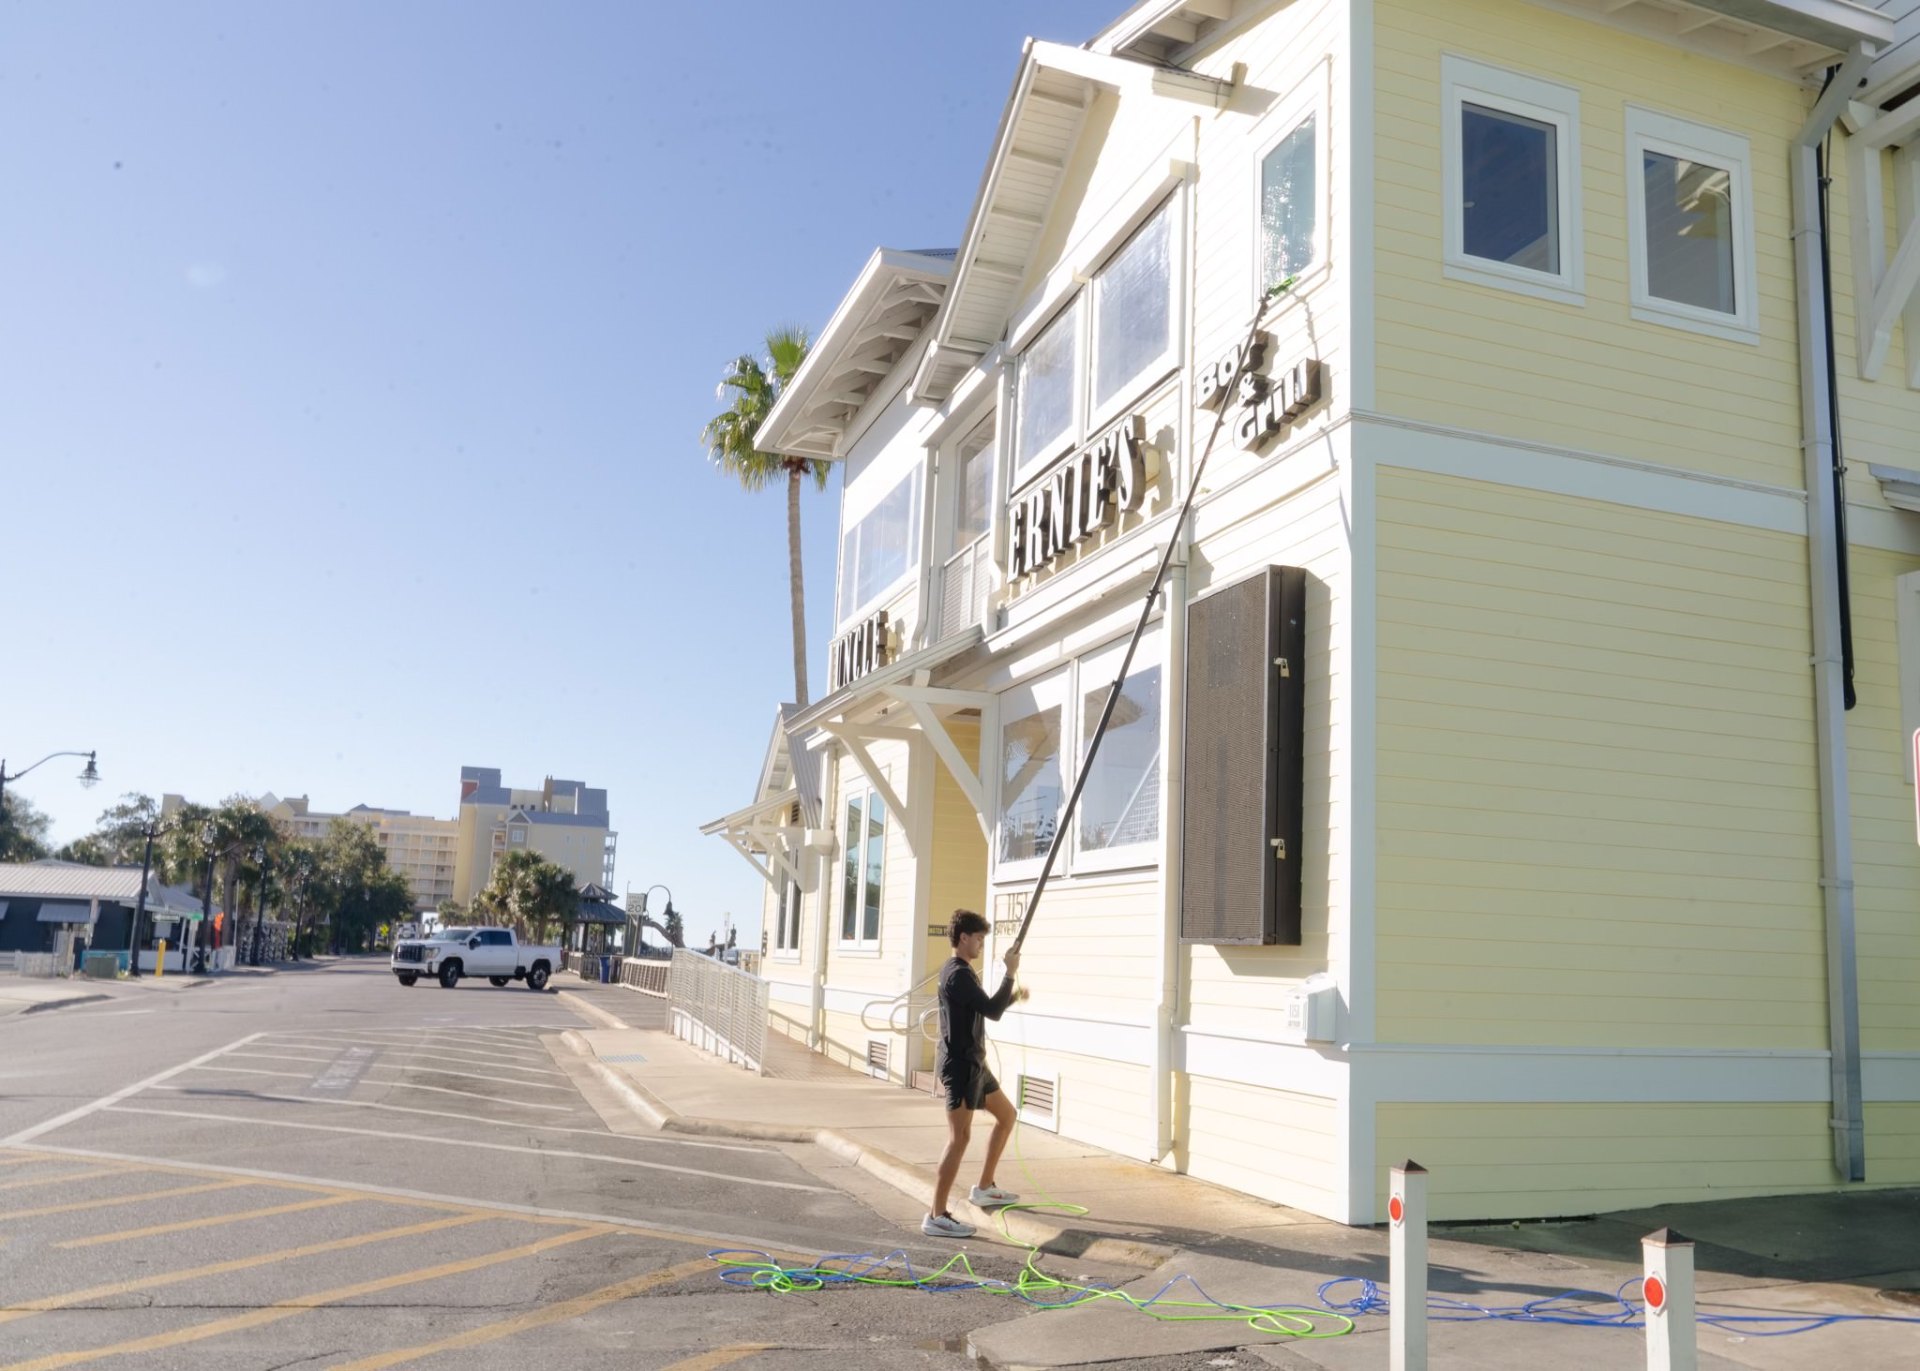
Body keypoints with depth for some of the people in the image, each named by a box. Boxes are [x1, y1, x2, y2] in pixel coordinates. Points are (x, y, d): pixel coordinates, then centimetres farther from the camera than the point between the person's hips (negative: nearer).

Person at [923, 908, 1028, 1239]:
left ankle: (984, 1188, 30)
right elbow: (992, 1012, -20)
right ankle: (936, 1216, -13)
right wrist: (1010, 973, -11)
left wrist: (1012, 997, 12)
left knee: (1006, 1114, 21)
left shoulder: (958, 971, 15)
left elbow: (985, 1009, 25)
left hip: (972, 1063, 11)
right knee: (960, 1137, -13)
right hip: (960, 1065, -11)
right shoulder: (959, 974, -18)